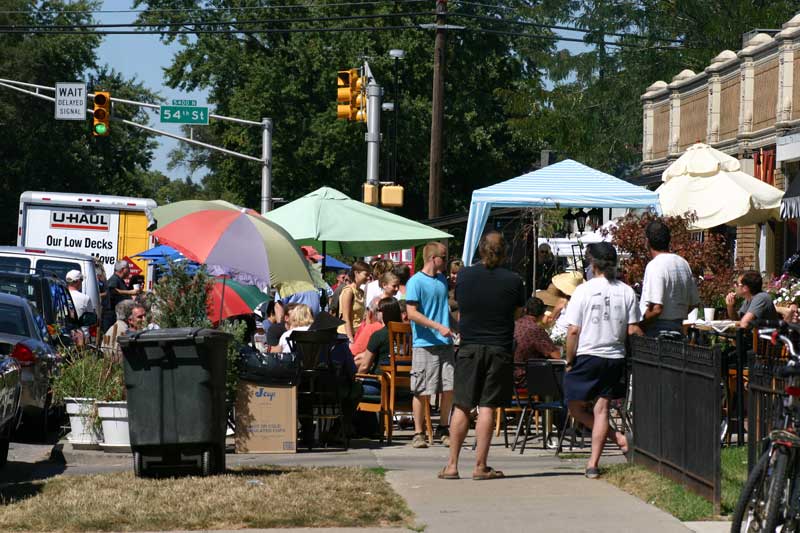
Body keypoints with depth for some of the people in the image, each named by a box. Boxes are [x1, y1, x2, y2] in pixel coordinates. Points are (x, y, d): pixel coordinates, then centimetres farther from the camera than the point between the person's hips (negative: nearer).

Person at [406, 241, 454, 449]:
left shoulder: (442, 280, 15)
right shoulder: (416, 282, -7)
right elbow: (412, 313, -14)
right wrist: (438, 327, -18)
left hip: (445, 343, 6)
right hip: (424, 344, -6)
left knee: (449, 388, 3)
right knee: (421, 391, -3)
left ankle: (443, 429, 17)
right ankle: (418, 434, 3)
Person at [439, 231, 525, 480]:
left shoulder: (464, 275, -1)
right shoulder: (513, 281, -5)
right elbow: (518, 314, 8)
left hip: (469, 348, 1)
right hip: (499, 350, -1)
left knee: (461, 407, 7)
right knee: (487, 407, 0)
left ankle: (452, 464, 6)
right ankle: (480, 466, 0)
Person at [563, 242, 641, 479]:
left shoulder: (583, 291, -8)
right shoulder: (626, 292, 1)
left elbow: (573, 331, -8)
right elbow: (634, 330, -1)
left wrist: (569, 362, 2)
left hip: (588, 356, -4)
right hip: (616, 358, 4)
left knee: (576, 407, 11)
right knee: (601, 408, 7)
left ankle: (617, 438, 0)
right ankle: (593, 463, 3)